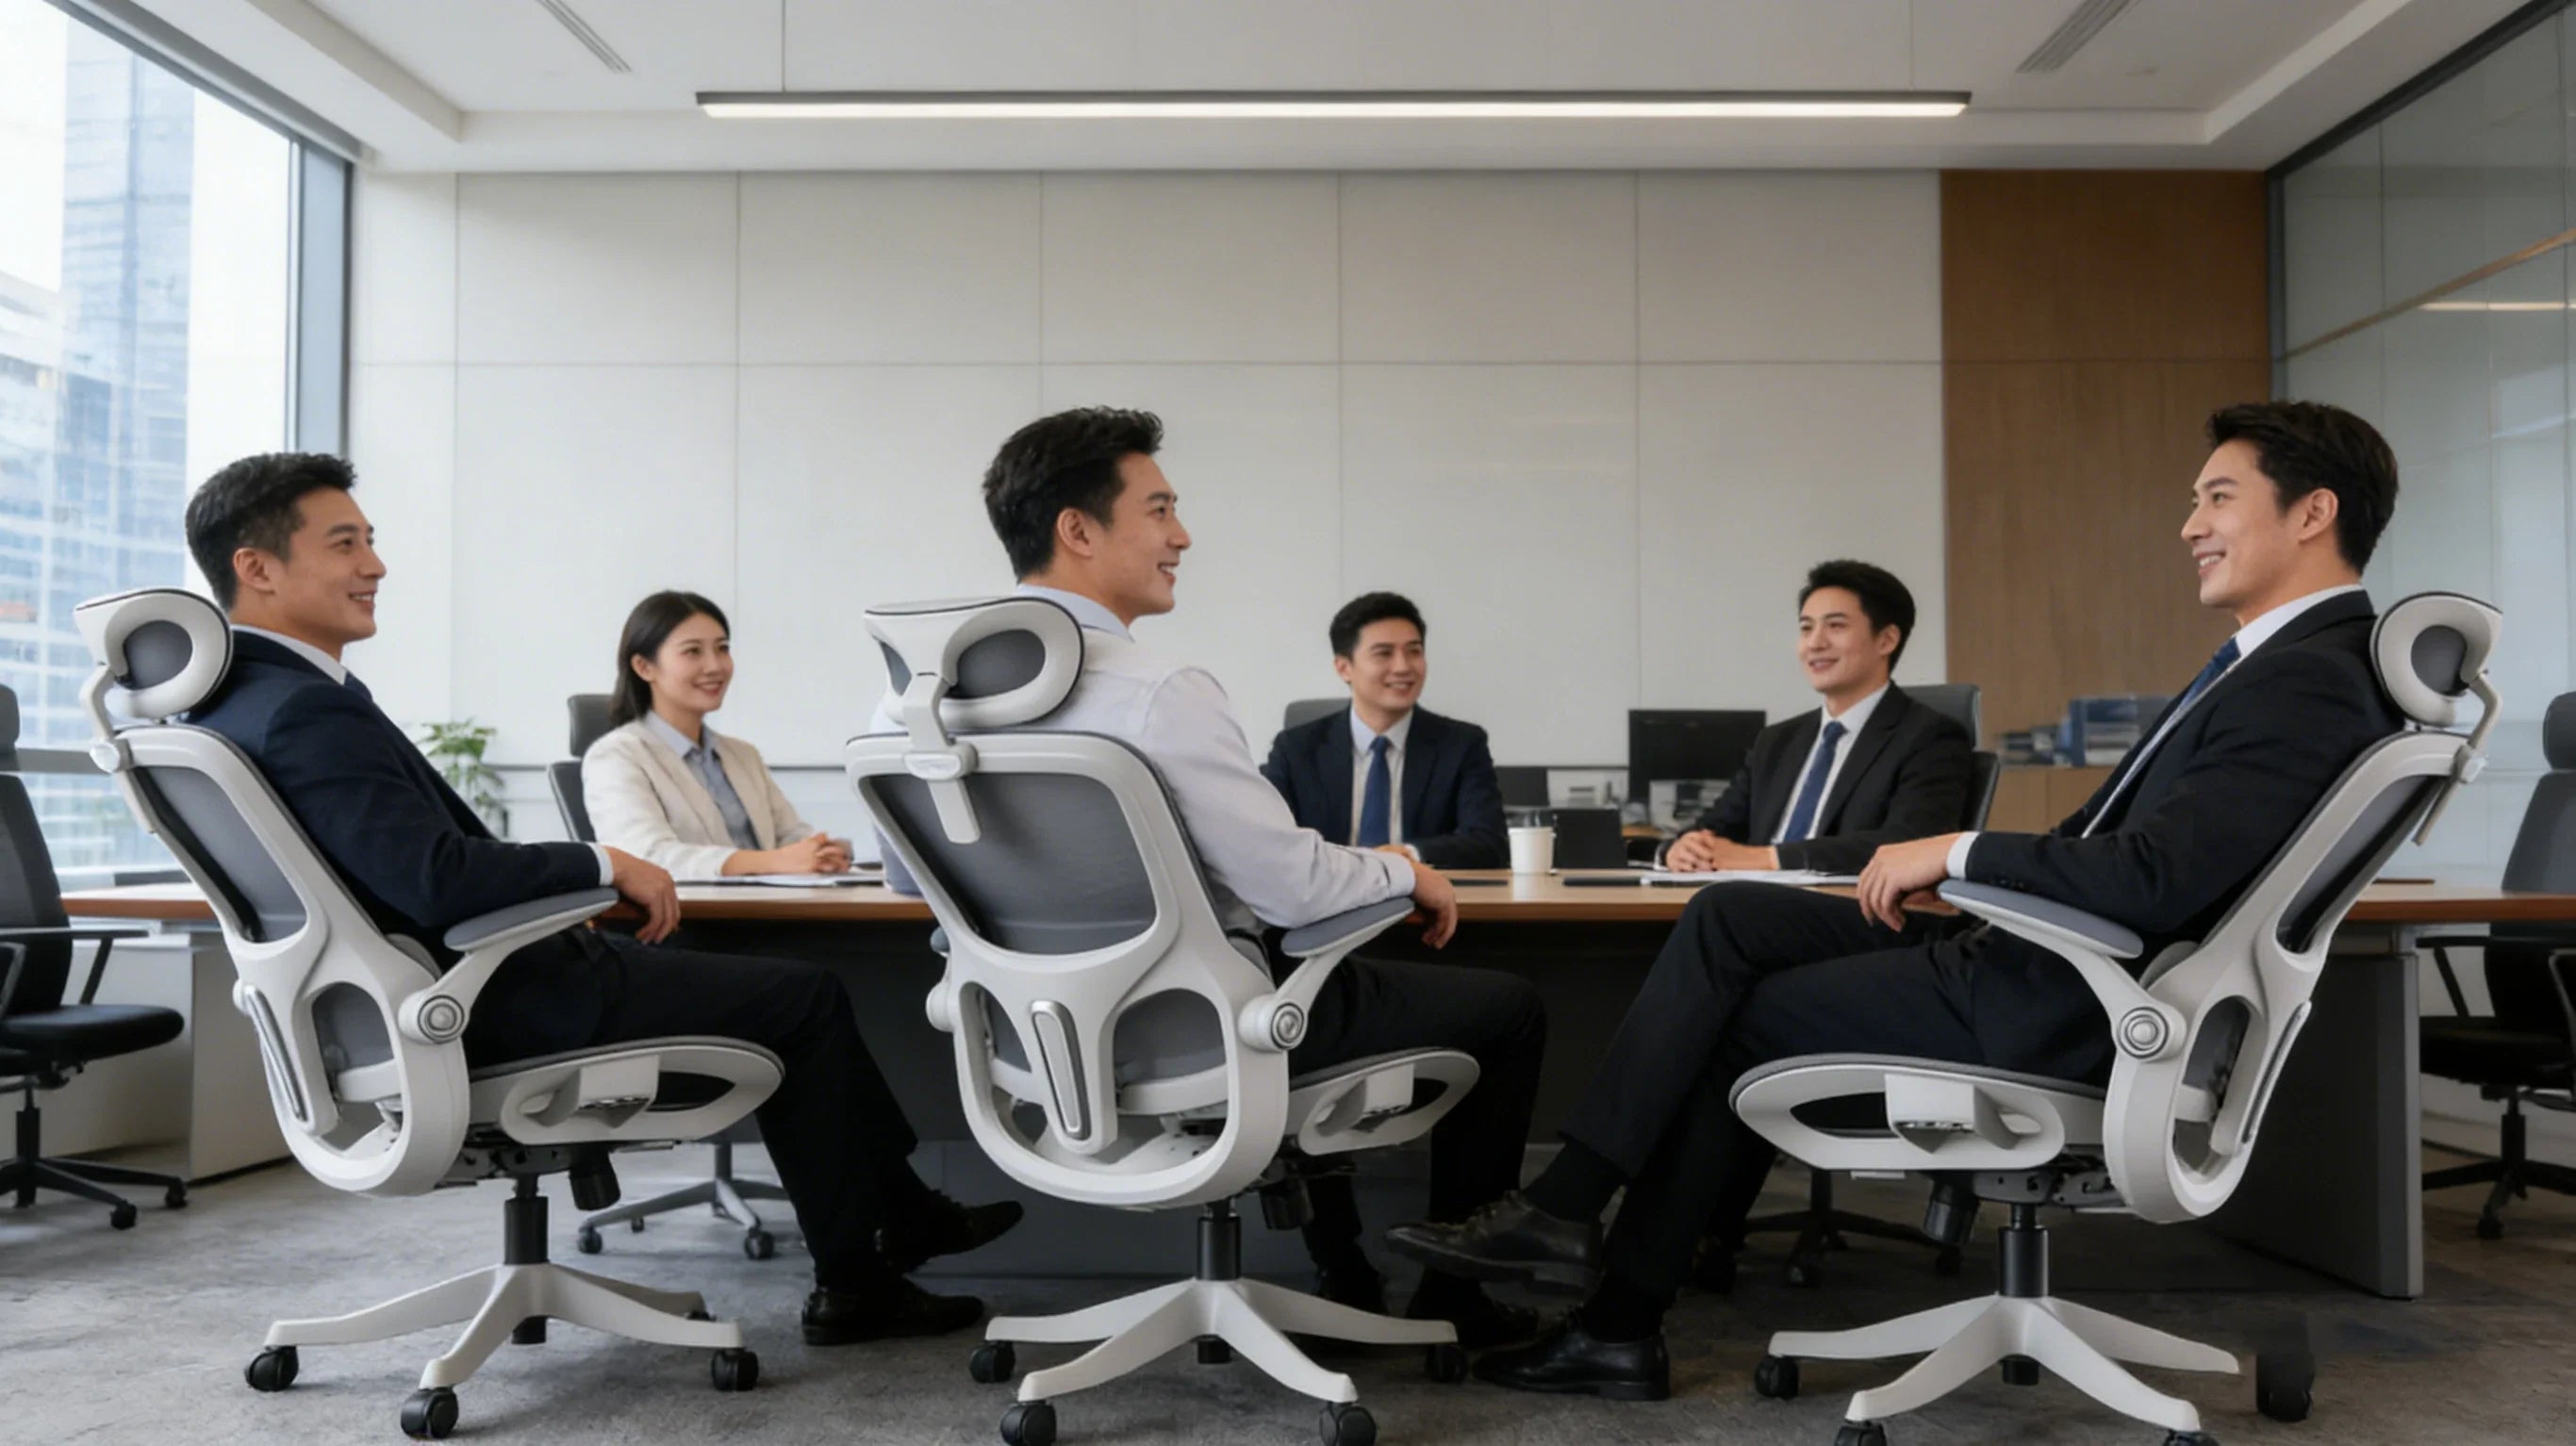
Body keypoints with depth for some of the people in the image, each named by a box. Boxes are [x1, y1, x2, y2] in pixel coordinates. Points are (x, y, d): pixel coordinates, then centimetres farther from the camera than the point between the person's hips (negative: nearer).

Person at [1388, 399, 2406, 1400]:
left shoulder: (2310, 683, -17)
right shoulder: (2271, 662, 15)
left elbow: (2153, 878, -28)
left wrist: (1959, 851, -15)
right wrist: (1952, 863, 4)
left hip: (2065, 1013, -9)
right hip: (2048, 956, 9)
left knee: (1725, 1018, -4)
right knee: (1727, 919, 1)